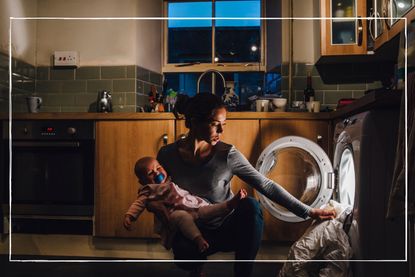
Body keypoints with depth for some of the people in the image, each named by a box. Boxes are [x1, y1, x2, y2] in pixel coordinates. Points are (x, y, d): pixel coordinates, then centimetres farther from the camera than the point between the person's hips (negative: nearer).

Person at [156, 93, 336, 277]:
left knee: (250, 206, -33)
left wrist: (308, 212, -20)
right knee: (183, 251, -36)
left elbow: (266, 186, -15)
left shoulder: (228, 155, -13)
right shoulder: (167, 155, -9)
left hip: (227, 229, 0)